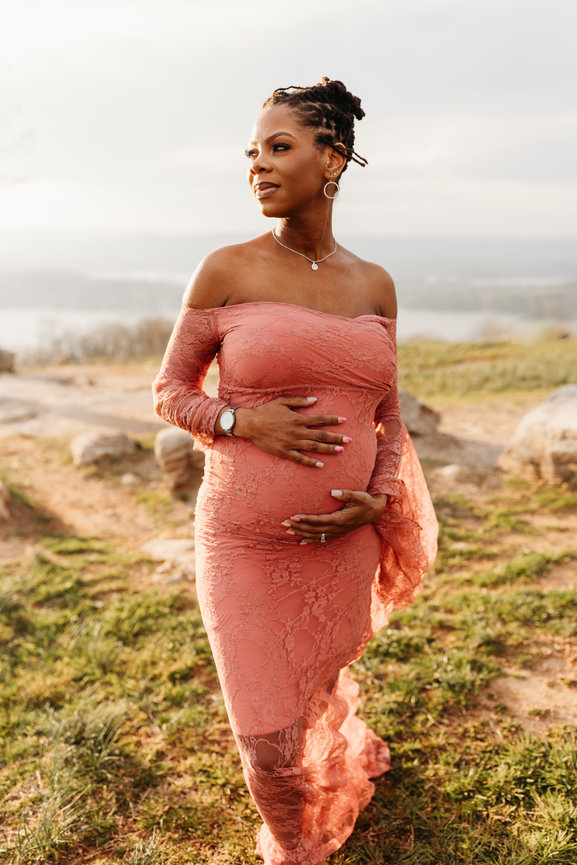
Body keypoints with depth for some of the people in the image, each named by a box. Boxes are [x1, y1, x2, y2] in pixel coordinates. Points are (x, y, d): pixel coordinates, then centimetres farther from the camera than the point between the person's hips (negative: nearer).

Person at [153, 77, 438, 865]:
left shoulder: (375, 286, 3)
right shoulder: (226, 270, -7)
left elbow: (388, 415, 10)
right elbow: (170, 392, 0)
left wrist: (379, 500, -7)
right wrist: (246, 422, -19)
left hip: (342, 542, 3)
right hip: (247, 543, -2)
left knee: (320, 689, 23)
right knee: (271, 751, 2)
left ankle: (350, 751, 61)